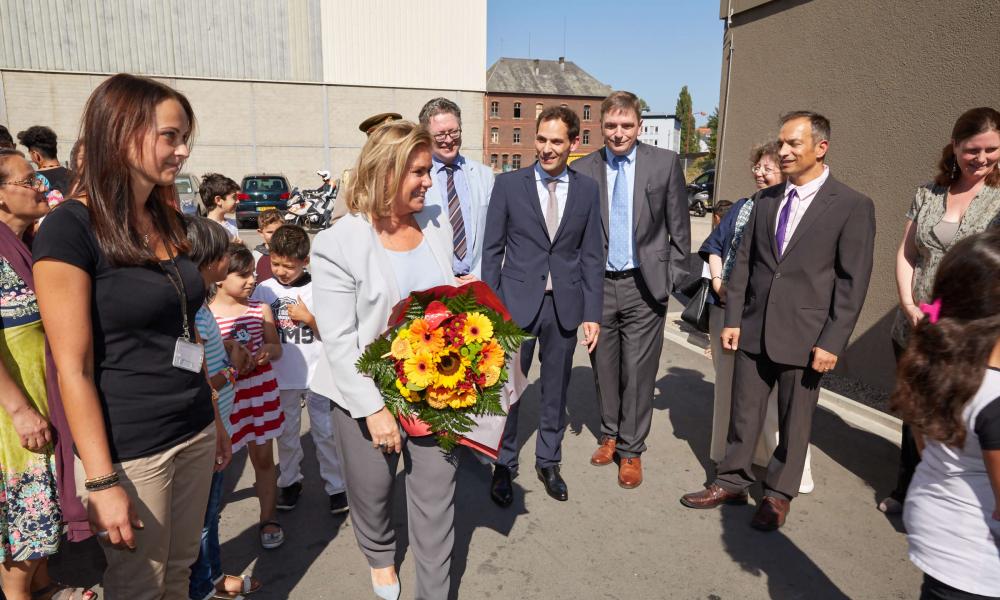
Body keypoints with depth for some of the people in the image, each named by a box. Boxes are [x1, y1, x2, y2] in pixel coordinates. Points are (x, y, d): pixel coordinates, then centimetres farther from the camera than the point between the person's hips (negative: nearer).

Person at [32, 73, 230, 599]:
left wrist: (216, 419, 15)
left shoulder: (168, 223, 7)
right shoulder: (71, 227, -15)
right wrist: (102, 483, -16)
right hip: (129, 450, -6)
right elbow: (74, 368, -16)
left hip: (195, 434, 6)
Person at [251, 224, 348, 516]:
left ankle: (336, 486, 18)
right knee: (286, 432, 17)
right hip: (282, 376, 2)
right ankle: (290, 481, 35)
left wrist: (308, 317, -17)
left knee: (326, 432, 5)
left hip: (318, 374, -2)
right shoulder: (263, 290, -2)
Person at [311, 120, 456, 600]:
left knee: (436, 502, 9)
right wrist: (373, 408, -17)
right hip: (368, 395, -2)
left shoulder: (436, 223, -1)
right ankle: (380, 555, 53)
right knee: (372, 493, 21)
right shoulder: (338, 243, -15)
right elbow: (338, 341, -15)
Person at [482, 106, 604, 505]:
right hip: (517, 302, -2)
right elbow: (492, 250, -1)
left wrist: (592, 313, 0)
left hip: (565, 305, 2)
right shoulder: (508, 184, -2)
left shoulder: (587, 189, 4)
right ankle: (504, 465, 25)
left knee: (556, 390, 13)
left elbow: (591, 256, 4)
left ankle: (548, 462, 31)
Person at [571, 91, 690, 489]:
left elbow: (679, 227, 3)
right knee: (604, 367, 13)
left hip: (644, 285, -1)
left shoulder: (665, 163, -1)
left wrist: (673, 277, 1)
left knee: (638, 372, 3)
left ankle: (631, 451, 19)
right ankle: (610, 434, 34)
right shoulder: (583, 169, 0)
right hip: (598, 284, 2)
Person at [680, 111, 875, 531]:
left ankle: (778, 494, 29)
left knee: (794, 421, 11)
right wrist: (733, 319, 2)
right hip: (754, 330, 4)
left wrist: (832, 342, -13)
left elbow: (853, 282, -8)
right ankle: (732, 482, 30)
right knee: (743, 413, 13)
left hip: (804, 337, -4)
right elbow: (743, 261, 8)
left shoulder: (853, 207, -6)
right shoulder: (765, 200, 8)